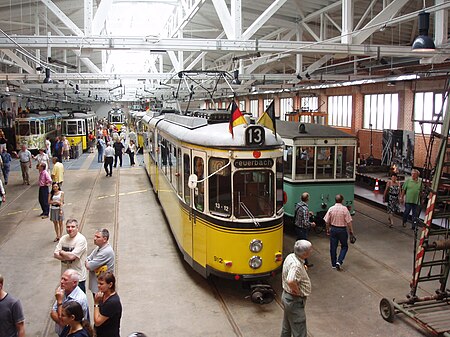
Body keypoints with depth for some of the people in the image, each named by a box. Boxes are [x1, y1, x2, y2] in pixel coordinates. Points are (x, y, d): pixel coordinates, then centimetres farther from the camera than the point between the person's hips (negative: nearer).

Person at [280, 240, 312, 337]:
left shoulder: (290, 256, -1)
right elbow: (290, 281, -45)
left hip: (286, 296, 10)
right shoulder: (296, 265, -30)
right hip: (295, 301, -10)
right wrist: (297, 290, -26)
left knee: (286, 329, 25)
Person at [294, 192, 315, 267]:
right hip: (302, 229, -9)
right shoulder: (305, 208, -27)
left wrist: (308, 213, 19)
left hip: (297, 227, 9)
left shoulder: (298, 205, 0)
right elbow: (305, 223, -28)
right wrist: (311, 224, -9)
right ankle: (305, 263, 17)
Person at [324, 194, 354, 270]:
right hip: (342, 230, -3)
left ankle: (334, 264, 21)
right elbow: (349, 222, -13)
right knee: (344, 246, 15)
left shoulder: (331, 209, -5)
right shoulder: (344, 209, -14)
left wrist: (328, 229, 15)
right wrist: (351, 231, -1)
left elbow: (327, 221, 1)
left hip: (333, 229, 3)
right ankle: (339, 261, 0)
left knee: (333, 247, 12)